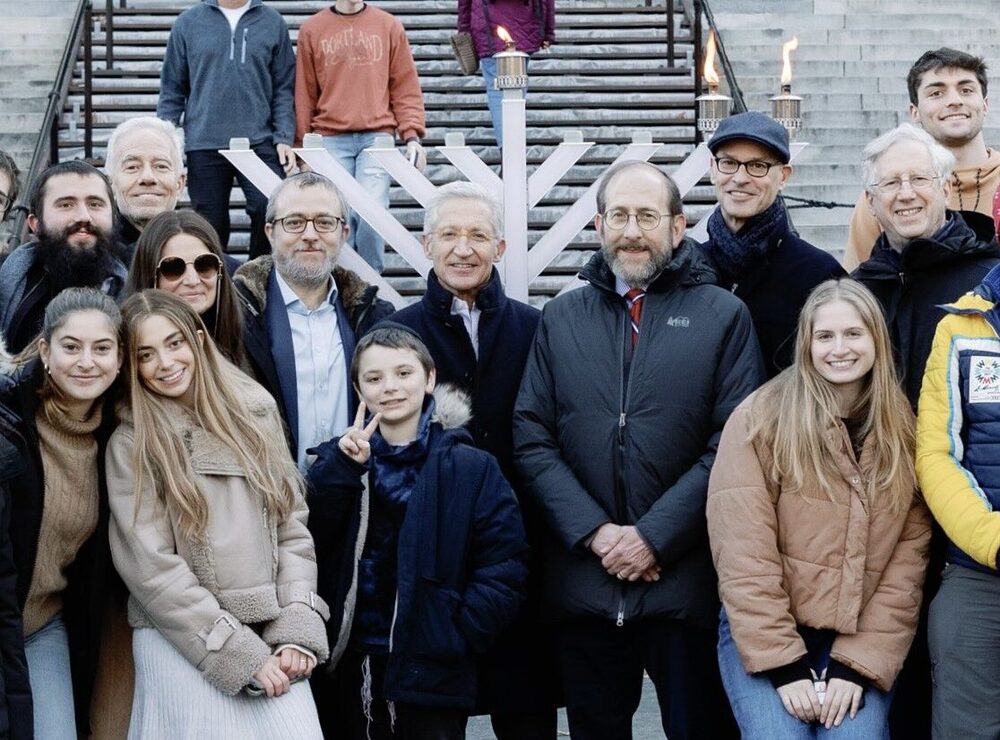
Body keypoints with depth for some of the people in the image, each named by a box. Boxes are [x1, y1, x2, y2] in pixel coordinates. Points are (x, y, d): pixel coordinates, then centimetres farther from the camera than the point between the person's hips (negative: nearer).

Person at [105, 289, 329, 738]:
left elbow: (292, 526, 7)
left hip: (272, 635, 3)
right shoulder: (131, 445, -3)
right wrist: (240, 651, -11)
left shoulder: (254, 414, 7)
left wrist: (297, 629, -4)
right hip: (184, 645, -3)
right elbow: (151, 567, -8)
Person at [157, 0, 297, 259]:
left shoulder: (273, 23, 6)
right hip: (204, 145, 1)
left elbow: (284, 88, 6)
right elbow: (172, 89, 9)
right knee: (211, 224, 5)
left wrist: (284, 139, -4)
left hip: (260, 141, -1)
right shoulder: (188, 23, 7)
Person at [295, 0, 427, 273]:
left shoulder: (389, 26, 9)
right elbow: (304, 92, 10)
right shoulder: (311, 29, 9)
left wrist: (412, 135, -2)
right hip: (331, 140, 1)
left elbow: (406, 86, 8)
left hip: (377, 137, 0)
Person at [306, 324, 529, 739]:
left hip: (432, 673, -3)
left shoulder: (471, 468, -2)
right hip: (351, 670, 3)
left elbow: (503, 567, -5)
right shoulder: (339, 460, 7)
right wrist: (342, 468, -17)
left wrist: (455, 637, -12)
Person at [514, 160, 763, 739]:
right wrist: (595, 531, -9)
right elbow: (532, 440, 4)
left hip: (686, 582, -2)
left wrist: (654, 536, -12)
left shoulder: (723, 316, 2)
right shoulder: (561, 320, 10)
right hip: (583, 580, 3)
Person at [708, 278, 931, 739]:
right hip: (764, 636, -2)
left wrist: (861, 664, -10)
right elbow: (743, 554, -10)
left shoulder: (904, 432, 3)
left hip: (861, 642, 2)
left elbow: (909, 557, 0)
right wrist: (783, 663, -14)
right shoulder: (761, 419, -7)